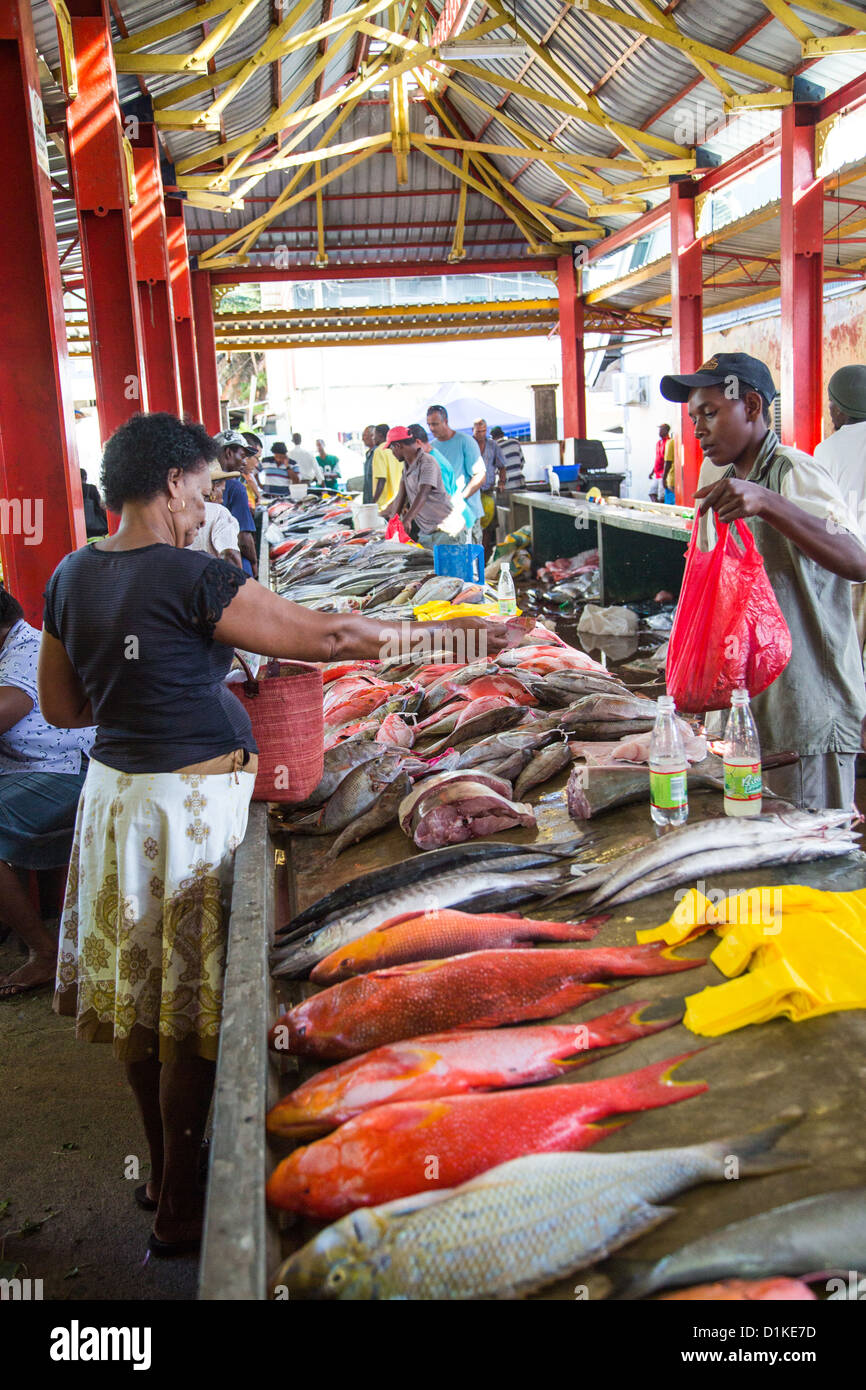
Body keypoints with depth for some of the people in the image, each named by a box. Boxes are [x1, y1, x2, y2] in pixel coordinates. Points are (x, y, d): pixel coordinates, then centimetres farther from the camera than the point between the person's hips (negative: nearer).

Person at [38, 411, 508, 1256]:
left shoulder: (72, 576, 4)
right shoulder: (189, 578, -19)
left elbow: (60, 705, 11)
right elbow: (326, 637, -17)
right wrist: (445, 633, -4)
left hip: (114, 791, 8)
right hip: (189, 806, -8)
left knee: (140, 992, 19)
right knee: (189, 1006, 6)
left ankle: (161, 1170, 38)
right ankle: (180, 1213, 22)